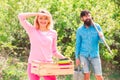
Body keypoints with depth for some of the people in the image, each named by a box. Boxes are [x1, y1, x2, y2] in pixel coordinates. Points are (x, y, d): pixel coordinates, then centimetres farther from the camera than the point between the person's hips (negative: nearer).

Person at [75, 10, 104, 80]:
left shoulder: (97, 26, 0)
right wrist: (77, 57, 4)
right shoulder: (79, 30, 1)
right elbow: (78, 44, 7)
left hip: (95, 55, 0)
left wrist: (101, 37, -21)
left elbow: (102, 41, 2)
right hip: (84, 56, 0)